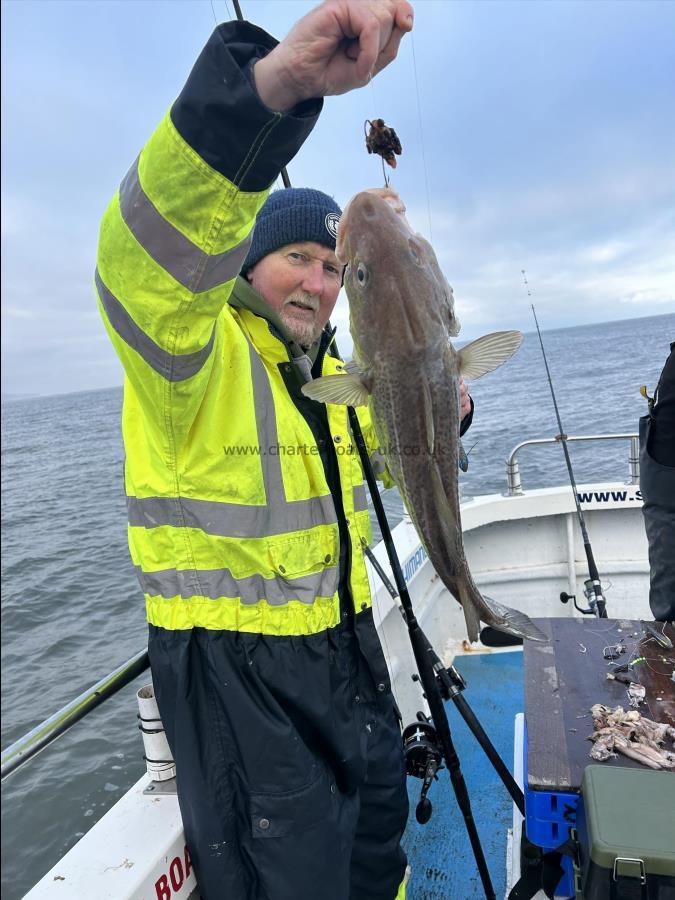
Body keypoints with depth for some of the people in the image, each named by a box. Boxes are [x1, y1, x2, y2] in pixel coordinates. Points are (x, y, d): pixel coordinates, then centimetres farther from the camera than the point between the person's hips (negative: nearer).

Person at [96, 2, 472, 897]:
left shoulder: (336, 371, 10)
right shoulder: (194, 353, -16)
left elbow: (366, 464, 23)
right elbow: (149, 251, -38)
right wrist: (274, 82, -51)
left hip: (345, 640, 8)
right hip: (237, 669, -7)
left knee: (380, 819, 28)